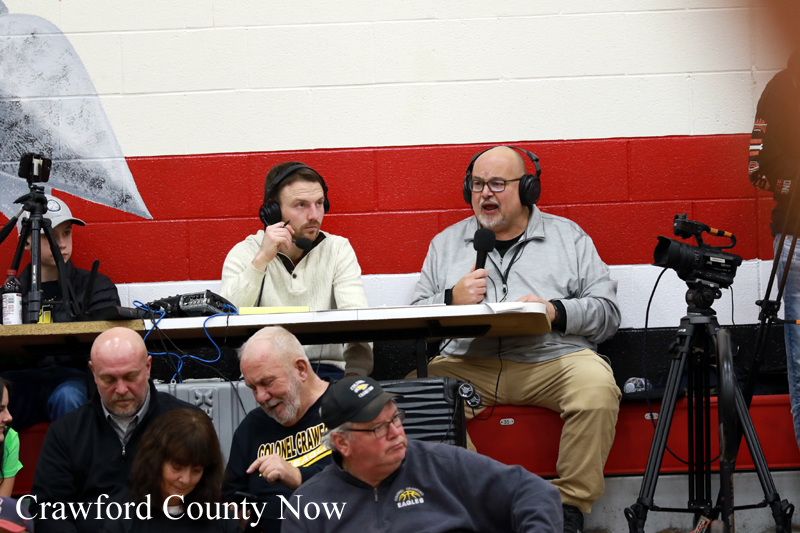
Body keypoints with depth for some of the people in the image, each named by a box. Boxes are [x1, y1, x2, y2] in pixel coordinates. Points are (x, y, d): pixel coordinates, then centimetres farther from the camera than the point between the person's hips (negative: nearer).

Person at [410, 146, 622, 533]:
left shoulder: (568, 236, 15)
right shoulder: (446, 243, 20)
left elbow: (607, 312, 6)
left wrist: (556, 312, -12)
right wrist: (452, 300, -7)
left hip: (553, 358, -1)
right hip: (467, 363, 1)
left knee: (597, 388, -32)